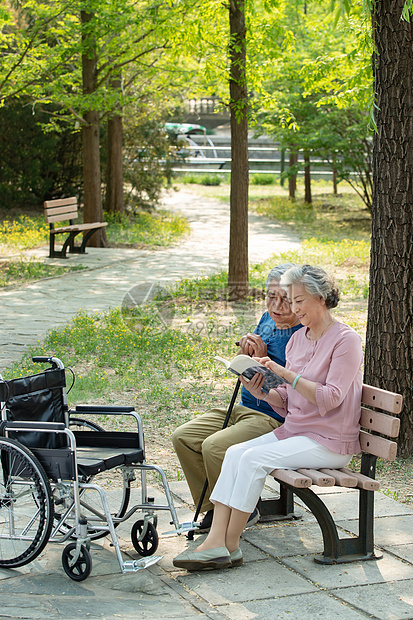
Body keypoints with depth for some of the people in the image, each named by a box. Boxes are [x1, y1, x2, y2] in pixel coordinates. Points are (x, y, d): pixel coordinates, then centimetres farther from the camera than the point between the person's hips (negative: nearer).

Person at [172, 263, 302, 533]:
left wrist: (263, 358, -23)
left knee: (215, 447, -27)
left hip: (275, 420, -9)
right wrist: (246, 352, -3)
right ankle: (213, 509, 6)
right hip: (243, 409, 9)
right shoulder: (268, 319, 11)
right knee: (183, 437, -2)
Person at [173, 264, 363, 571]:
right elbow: (287, 401, 14)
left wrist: (285, 374, -23)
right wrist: (261, 392, -7)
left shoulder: (346, 340, -10)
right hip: (294, 430, 7)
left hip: (330, 442, -7)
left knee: (254, 459, -24)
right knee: (234, 453, -15)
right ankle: (215, 541, -24)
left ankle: (229, 545, -16)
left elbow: (329, 399, -20)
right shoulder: (298, 339, 13)